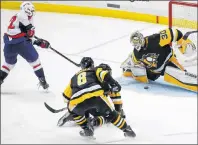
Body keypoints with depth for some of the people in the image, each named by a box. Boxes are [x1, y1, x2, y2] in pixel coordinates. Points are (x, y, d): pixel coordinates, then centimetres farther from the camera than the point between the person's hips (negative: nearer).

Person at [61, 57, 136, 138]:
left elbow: (66, 96, 41)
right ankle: (126, 130, 22)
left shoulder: (75, 77, 37)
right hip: (96, 95, -1)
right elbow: (104, 75, 6)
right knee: (110, 113, 21)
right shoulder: (95, 71, 30)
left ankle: (87, 129, 26)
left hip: (78, 101, 1)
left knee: (73, 110, 33)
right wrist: (113, 84, 6)